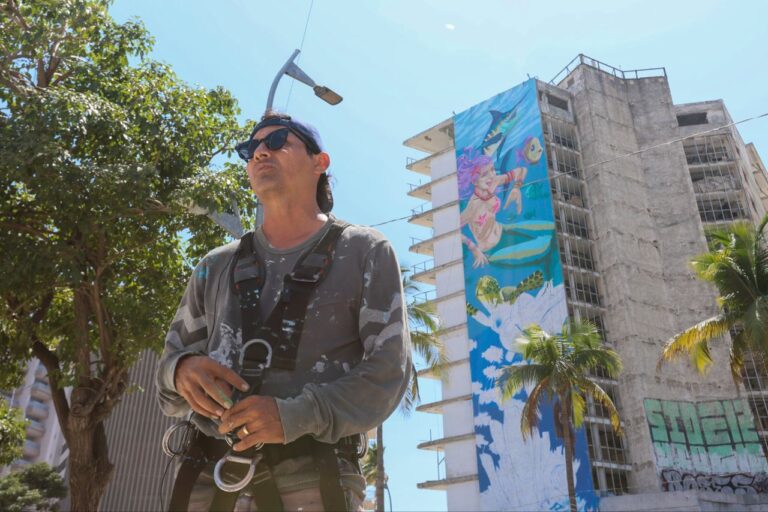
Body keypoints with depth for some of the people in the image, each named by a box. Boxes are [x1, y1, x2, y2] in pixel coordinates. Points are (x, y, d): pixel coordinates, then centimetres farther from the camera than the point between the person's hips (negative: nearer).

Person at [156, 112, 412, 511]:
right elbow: (170, 364, 16)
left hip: (312, 480, -3)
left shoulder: (365, 251, 5)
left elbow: (388, 370, -4)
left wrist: (296, 416, -19)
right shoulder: (215, 267, 16)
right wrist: (184, 370, -9)